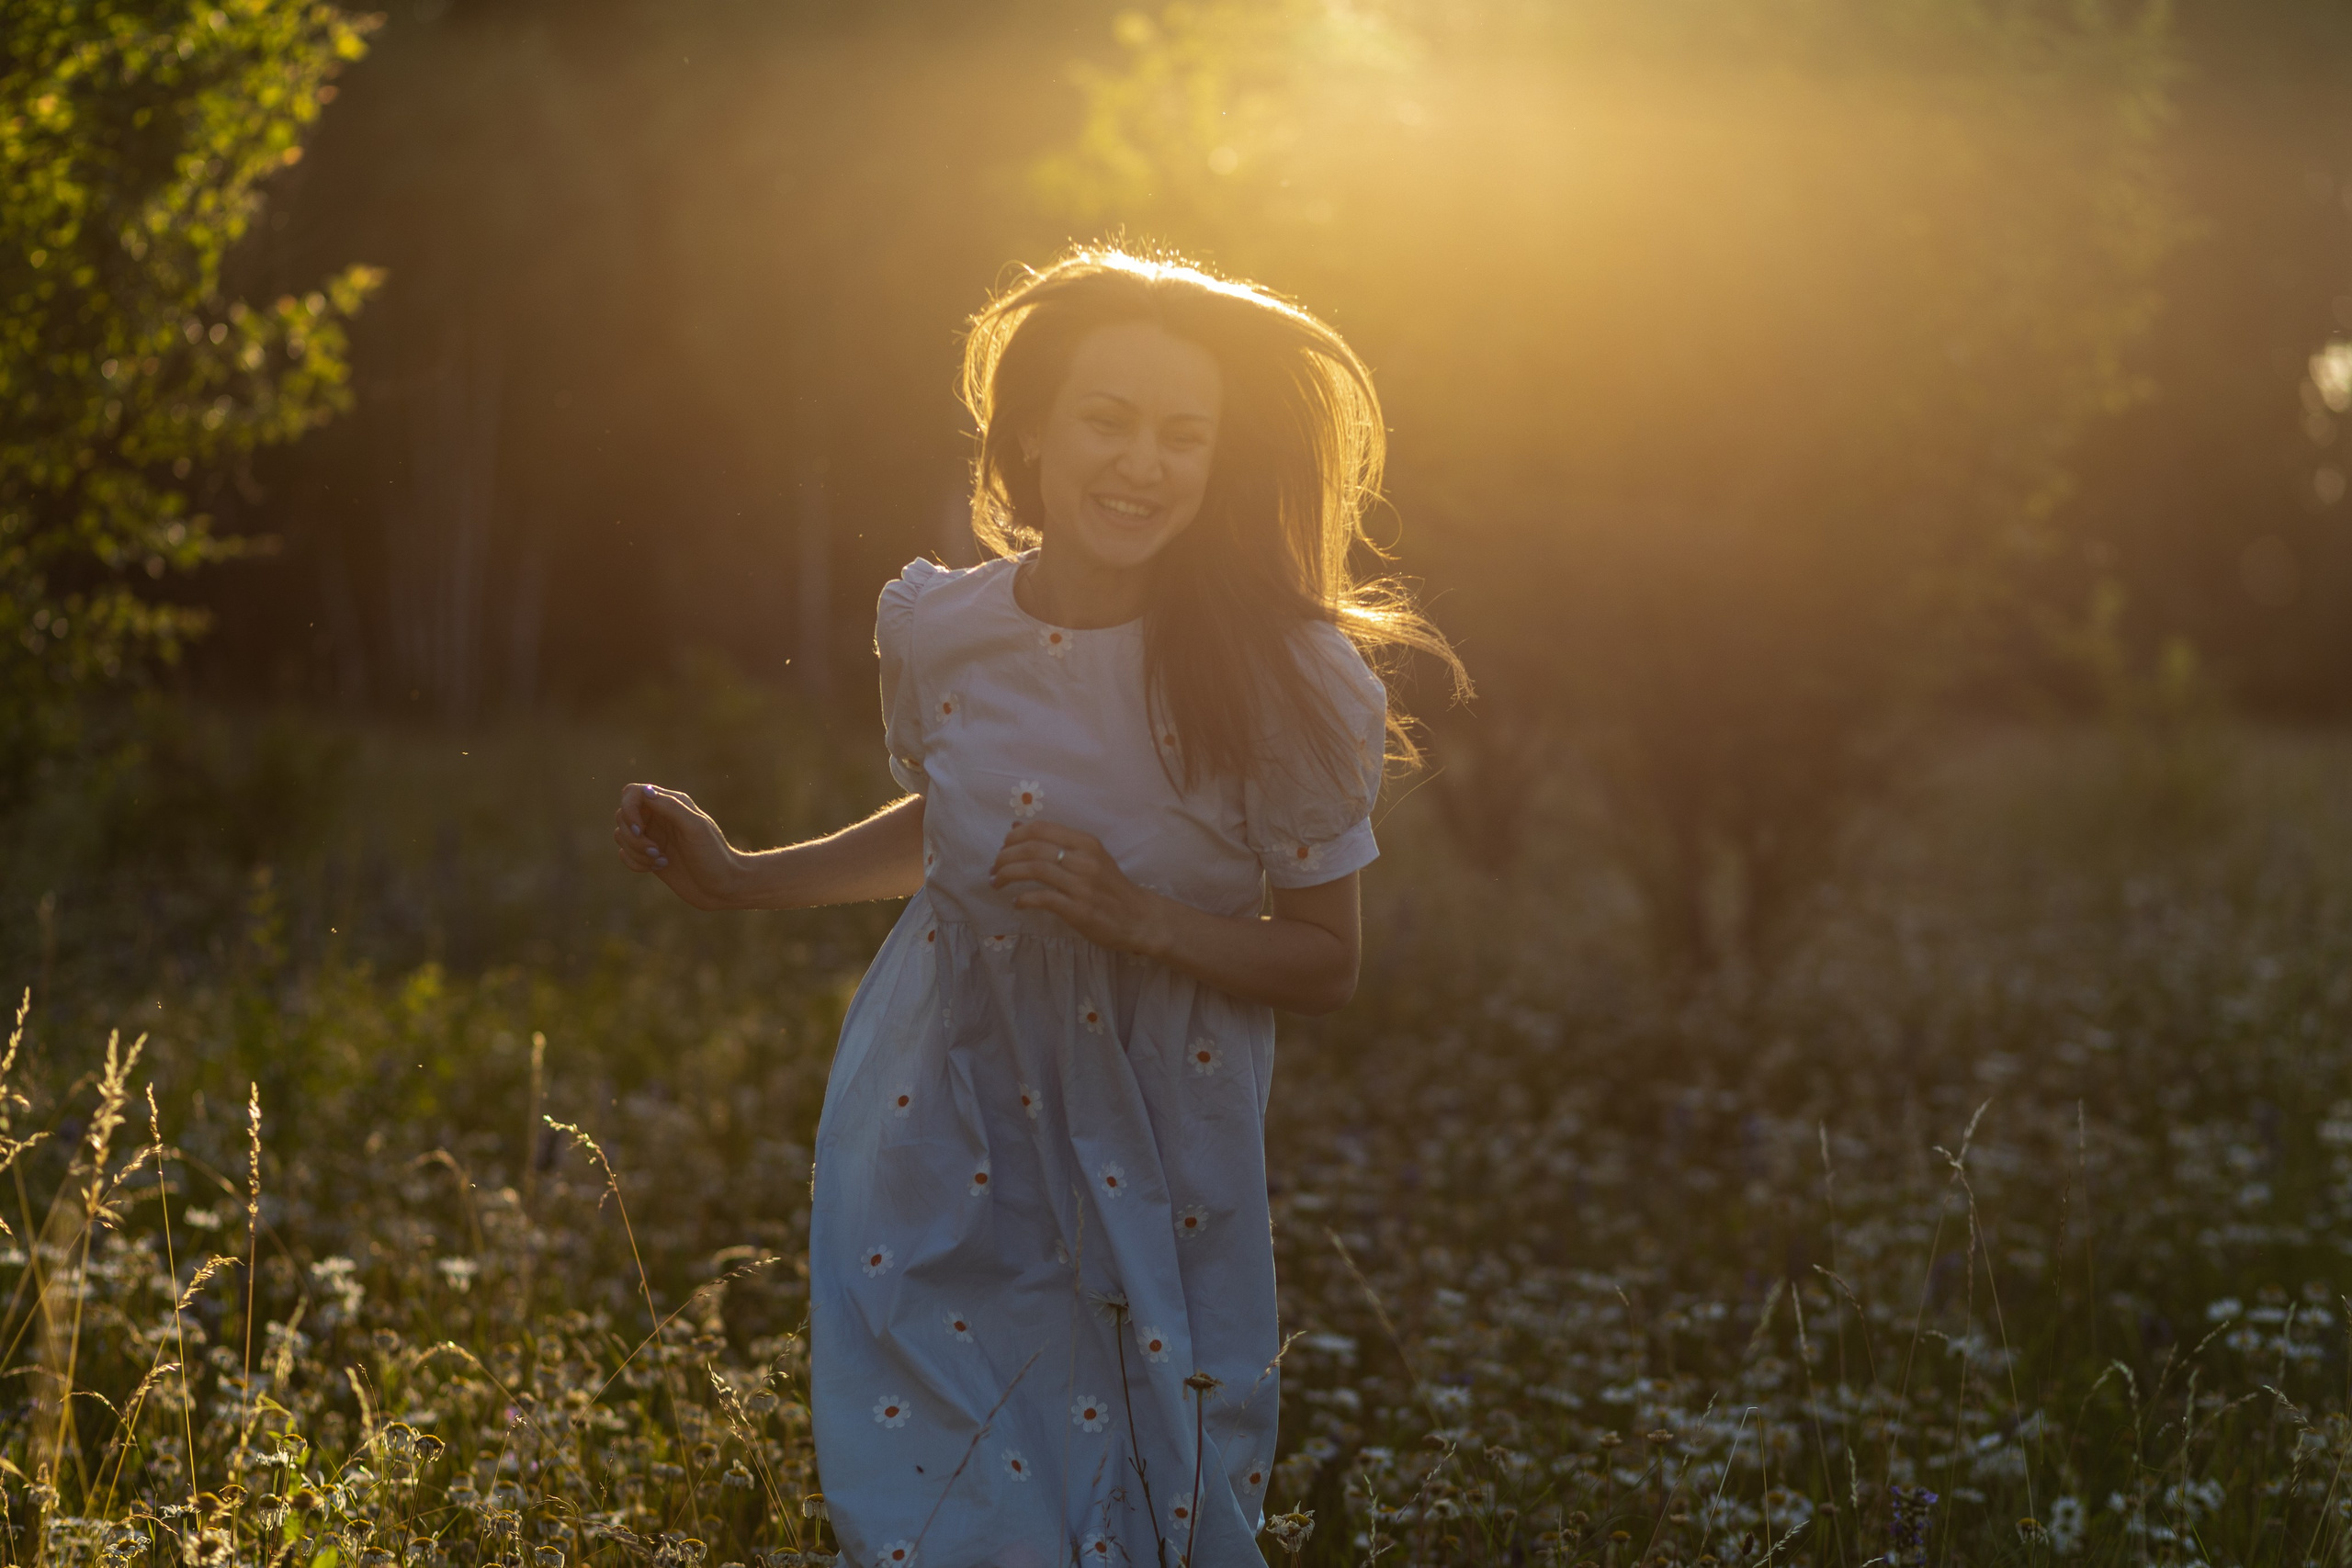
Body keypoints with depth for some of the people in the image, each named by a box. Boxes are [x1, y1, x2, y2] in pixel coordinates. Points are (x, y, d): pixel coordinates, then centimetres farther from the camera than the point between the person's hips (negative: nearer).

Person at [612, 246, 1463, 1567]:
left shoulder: (1278, 679, -16)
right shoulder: (936, 630, -6)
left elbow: (1327, 964, -9)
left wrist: (1139, 918, -23)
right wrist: (743, 880, 9)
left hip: (1147, 1174, -2)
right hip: (943, 1153, 2)